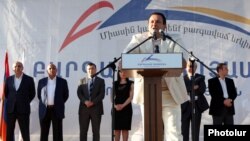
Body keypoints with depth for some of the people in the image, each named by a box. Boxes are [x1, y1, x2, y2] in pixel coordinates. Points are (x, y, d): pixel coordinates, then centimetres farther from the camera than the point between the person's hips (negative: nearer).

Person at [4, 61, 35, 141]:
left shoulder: (29, 79, -2)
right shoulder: (9, 79, 6)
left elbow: (32, 94, 6)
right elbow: (6, 93, 19)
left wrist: (25, 102, 4)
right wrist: (11, 101, 13)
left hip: (23, 109, -3)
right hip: (10, 109, 3)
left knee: (25, 133, 2)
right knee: (9, 132, 7)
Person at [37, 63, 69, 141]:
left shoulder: (62, 81, 1)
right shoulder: (41, 81, 6)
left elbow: (66, 95, 9)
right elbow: (39, 95, 16)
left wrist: (59, 104, 7)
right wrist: (45, 103, 11)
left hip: (57, 110, -2)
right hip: (44, 110, 2)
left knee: (57, 133, 1)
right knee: (44, 133, 6)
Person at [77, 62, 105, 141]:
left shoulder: (101, 81, 8)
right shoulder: (82, 81, 13)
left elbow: (102, 94, -2)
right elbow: (79, 93, 3)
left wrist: (93, 102, -14)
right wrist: (85, 101, -14)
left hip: (96, 108, -1)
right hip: (84, 108, 1)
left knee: (96, 131, 1)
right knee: (83, 131, 2)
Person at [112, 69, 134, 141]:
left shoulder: (130, 83, 5)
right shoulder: (115, 83, 12)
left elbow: (131, 97, -3)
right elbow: (112, 97, 7)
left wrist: (123, 105, -16)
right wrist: (115, 105, -12)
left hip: (126, 108, -2)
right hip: (116, 109, 2)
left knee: (125, 128, -2)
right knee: (117, 128, 2)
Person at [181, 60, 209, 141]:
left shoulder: (200, 77, 8)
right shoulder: (182, 78, 5)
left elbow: (202, 90, -5)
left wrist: (190, 89, -14)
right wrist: (194, 88, -15)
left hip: (197, 105, 1)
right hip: (185, 105, -1)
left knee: (196, 129, 6)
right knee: (184, 129, 2)